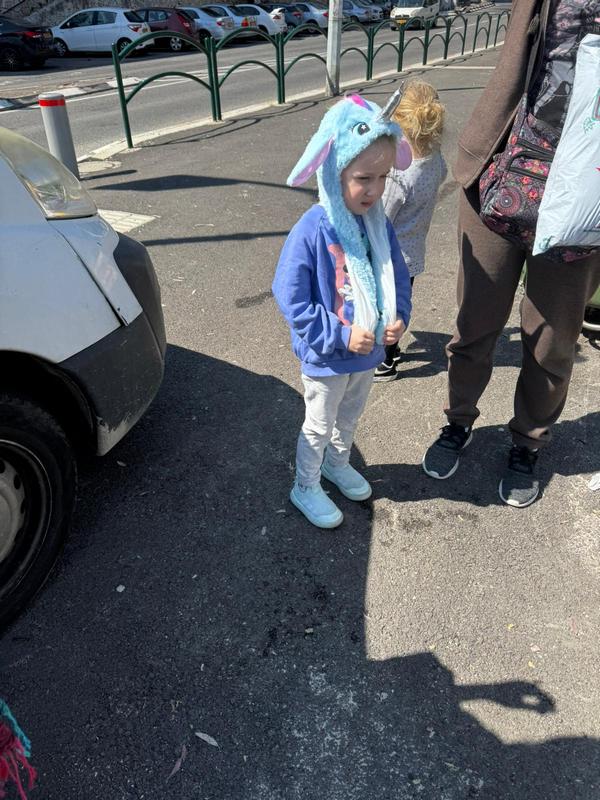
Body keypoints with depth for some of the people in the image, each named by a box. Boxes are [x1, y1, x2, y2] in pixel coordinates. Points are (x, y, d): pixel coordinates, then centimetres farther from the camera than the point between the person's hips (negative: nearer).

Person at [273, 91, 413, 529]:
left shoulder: (379, 224, -6)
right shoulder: (312, 232, -25)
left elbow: (398, 275, 5)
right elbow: (291, 299, -24)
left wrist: (399, 318, -12)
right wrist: (341, 336, -25)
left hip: (369, 352, 6)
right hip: (326, 359, -6)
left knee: (350, 418, 28)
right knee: (319, 427, 15)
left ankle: (338, 463, 54)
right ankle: (306, 488, 38)